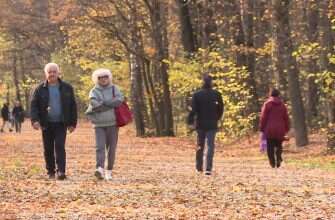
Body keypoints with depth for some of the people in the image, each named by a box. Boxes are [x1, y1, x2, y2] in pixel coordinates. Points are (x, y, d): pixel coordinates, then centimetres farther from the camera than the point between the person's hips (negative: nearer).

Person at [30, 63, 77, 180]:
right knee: (48, 148, 6)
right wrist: (35, 120, -14)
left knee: (60, 146, -12)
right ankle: (51, 171, 17)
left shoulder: (66, 88, 4)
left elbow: (73, 106, 7)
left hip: (61, 123, -1)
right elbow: (34, 105, 0)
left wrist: (73, 123, 3)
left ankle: (61, 171, -16)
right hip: (46, 124, 1)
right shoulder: (40, 89, 3)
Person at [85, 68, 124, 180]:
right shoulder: (94, 91, 4)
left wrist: (103, 103, -12)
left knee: (111, 148, 3)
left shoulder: (114, 89, 7)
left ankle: (109, 171, 11)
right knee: (100, 147, -16)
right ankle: (100, 169, -29)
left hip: (112, 123, 1)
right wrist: (112, 103, -11)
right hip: (99, 124, -1)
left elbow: (120, 100, -11)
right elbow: (95, 104, -14)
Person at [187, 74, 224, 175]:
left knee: (200, 145, 15)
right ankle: (208, 168, -13)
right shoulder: (216, 94, -1)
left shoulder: (197, 94, -5)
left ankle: (199, 167, 21)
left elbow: (193, 109, -8)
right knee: (210, 146, -3)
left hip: (200, 124, 1)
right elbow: (220, 109, 4)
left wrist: (190, 121, -1)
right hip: (212, 124, -1)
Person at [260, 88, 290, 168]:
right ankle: (278, 159, -9)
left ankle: (272, 162, -2)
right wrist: (286, 128, 16)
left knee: (270, 147, 3)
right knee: (279, 145, 13)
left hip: (269, 129, -3)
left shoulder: (267, 104, -2)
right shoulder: (282, 105, 9)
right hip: (280, 130, 3)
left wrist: (261, 128, 0)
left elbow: (263, 117, -5)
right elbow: (286, 118, 10)